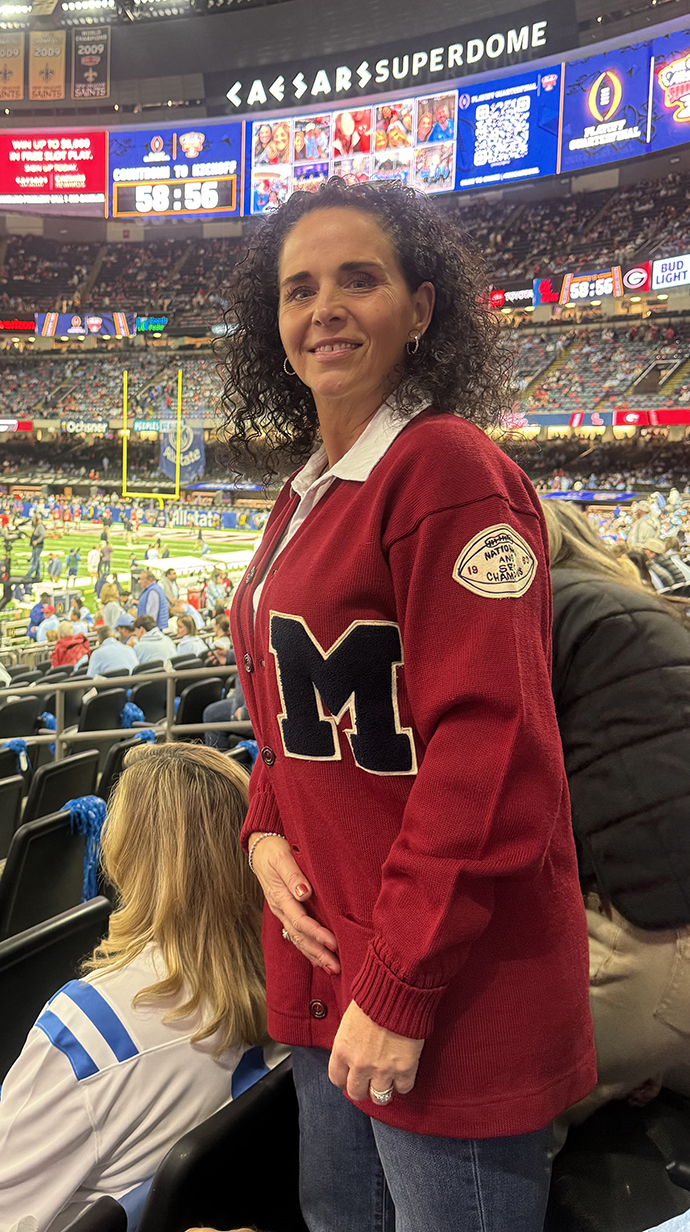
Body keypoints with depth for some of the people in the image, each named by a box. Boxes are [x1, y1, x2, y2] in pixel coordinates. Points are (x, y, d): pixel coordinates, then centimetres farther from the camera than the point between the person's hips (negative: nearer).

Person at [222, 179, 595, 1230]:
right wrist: (268, 831, -1)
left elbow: (489, 749, -23)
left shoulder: (448, 468, -17)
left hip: (447, 992, -8)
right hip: (322, 956, 9)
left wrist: (401, 986, -19)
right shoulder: (307, 495, 11)